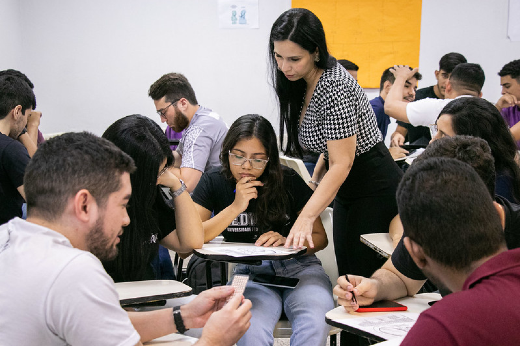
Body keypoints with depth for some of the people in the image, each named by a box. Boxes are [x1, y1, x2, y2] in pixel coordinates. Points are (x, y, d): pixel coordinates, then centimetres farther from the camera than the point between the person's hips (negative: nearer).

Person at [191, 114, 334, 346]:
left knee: (315, 325, -33)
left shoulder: (288, 181, 2)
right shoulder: (213, 183, 3)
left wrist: (287, 241, -13)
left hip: (297, 266, 1)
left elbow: (320, 238, 7)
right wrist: (236, 207, -17)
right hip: (248, 271, 0)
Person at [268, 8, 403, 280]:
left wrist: (306, 217, -33)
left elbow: (342, 164, -28)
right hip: (347, 189, 10)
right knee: (345, 271, 14)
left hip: (375, 189, -10)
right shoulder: (303, 82, 3)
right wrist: (316, 180, 9)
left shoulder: (334, 88, -26)